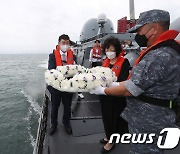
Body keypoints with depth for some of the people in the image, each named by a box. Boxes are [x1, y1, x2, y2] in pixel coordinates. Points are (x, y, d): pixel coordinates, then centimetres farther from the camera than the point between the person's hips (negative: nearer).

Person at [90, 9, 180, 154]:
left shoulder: (159, 56, -28)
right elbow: (138, 80, 10)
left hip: (147, 122, -10)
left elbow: (130, 90, -25)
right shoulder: (166, 50, 8)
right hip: (151, 118, 10)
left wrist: (103, 90, -9)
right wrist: (114, 84, 6)